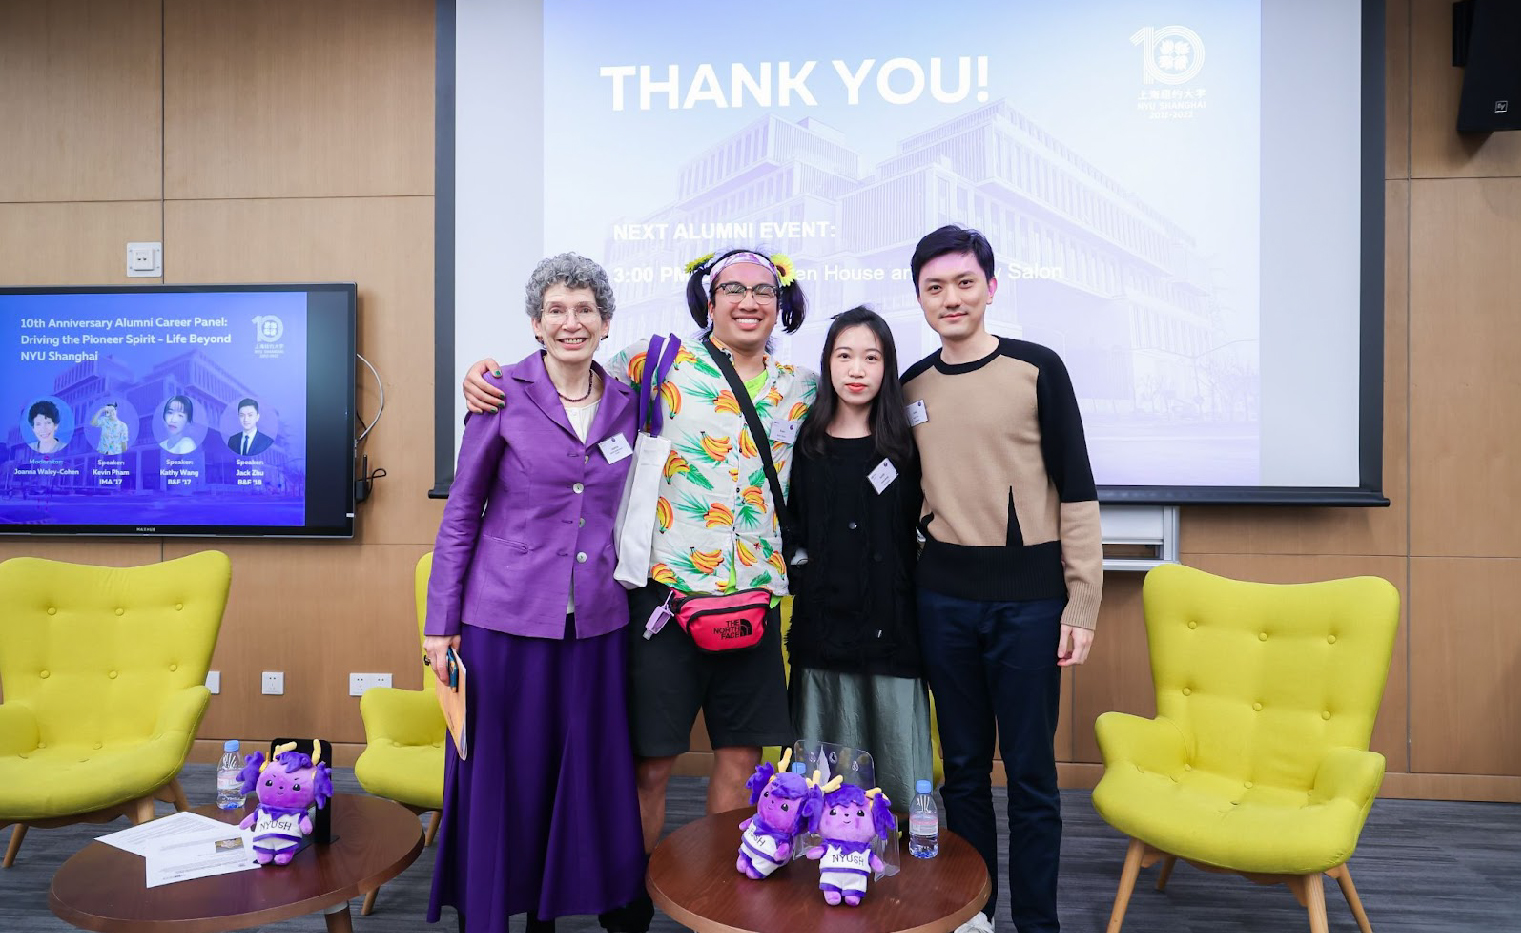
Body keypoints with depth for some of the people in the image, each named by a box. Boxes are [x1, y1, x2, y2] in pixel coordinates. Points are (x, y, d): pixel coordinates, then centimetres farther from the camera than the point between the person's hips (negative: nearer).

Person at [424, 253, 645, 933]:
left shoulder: (626, 405, 6)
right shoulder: (503, 397, -4)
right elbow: (461, 512, -1)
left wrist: (640, 591, 9)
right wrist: (440, 621, -2)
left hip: (594, 621, 3)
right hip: (506, 615, -3)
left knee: (580, 776, 11)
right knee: (497, 777, 7)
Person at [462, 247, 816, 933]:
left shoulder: (802, 389, 9)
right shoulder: (657, 364, -2)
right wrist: (485, 376, -11)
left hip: (755, 600, 4)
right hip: (664, 591, -3)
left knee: (741, 757, 12)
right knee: (649, 763, 5)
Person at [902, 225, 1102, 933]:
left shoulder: (1037, 369, -3)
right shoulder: (912, 386, 8)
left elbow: (1077, 489, -4)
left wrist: (1082, 602, -8)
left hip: (1029, 596, -3)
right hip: (944, 597, 3)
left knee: (1030, 770, 5)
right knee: (964, 764, 13)